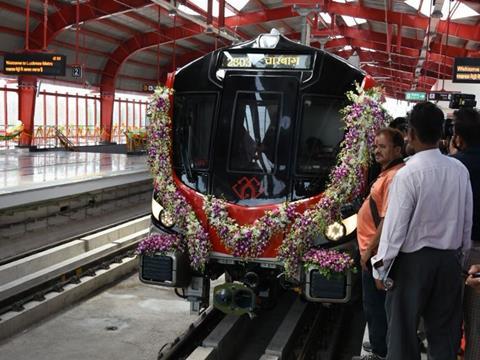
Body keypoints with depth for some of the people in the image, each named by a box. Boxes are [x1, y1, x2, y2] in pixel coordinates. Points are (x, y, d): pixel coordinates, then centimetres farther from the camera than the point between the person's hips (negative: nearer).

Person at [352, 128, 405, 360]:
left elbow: (387, 220, -26)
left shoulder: (394, 176, -21)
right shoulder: (387, 173, 12)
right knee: (376, 304, 21)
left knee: (375, 305, 1)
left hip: (376, 253, -10)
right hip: (375, 250, 10)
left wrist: (369, 250, -20)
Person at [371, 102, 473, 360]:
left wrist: (381, 269, -6)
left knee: (403, 330, 8)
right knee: (445, 331, 16)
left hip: (413, 261, -5)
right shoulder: (460, 170, -2)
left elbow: (395, 226, -16)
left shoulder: (407, 174, -18)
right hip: (449, 260, 5)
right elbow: (467, 220, 5)